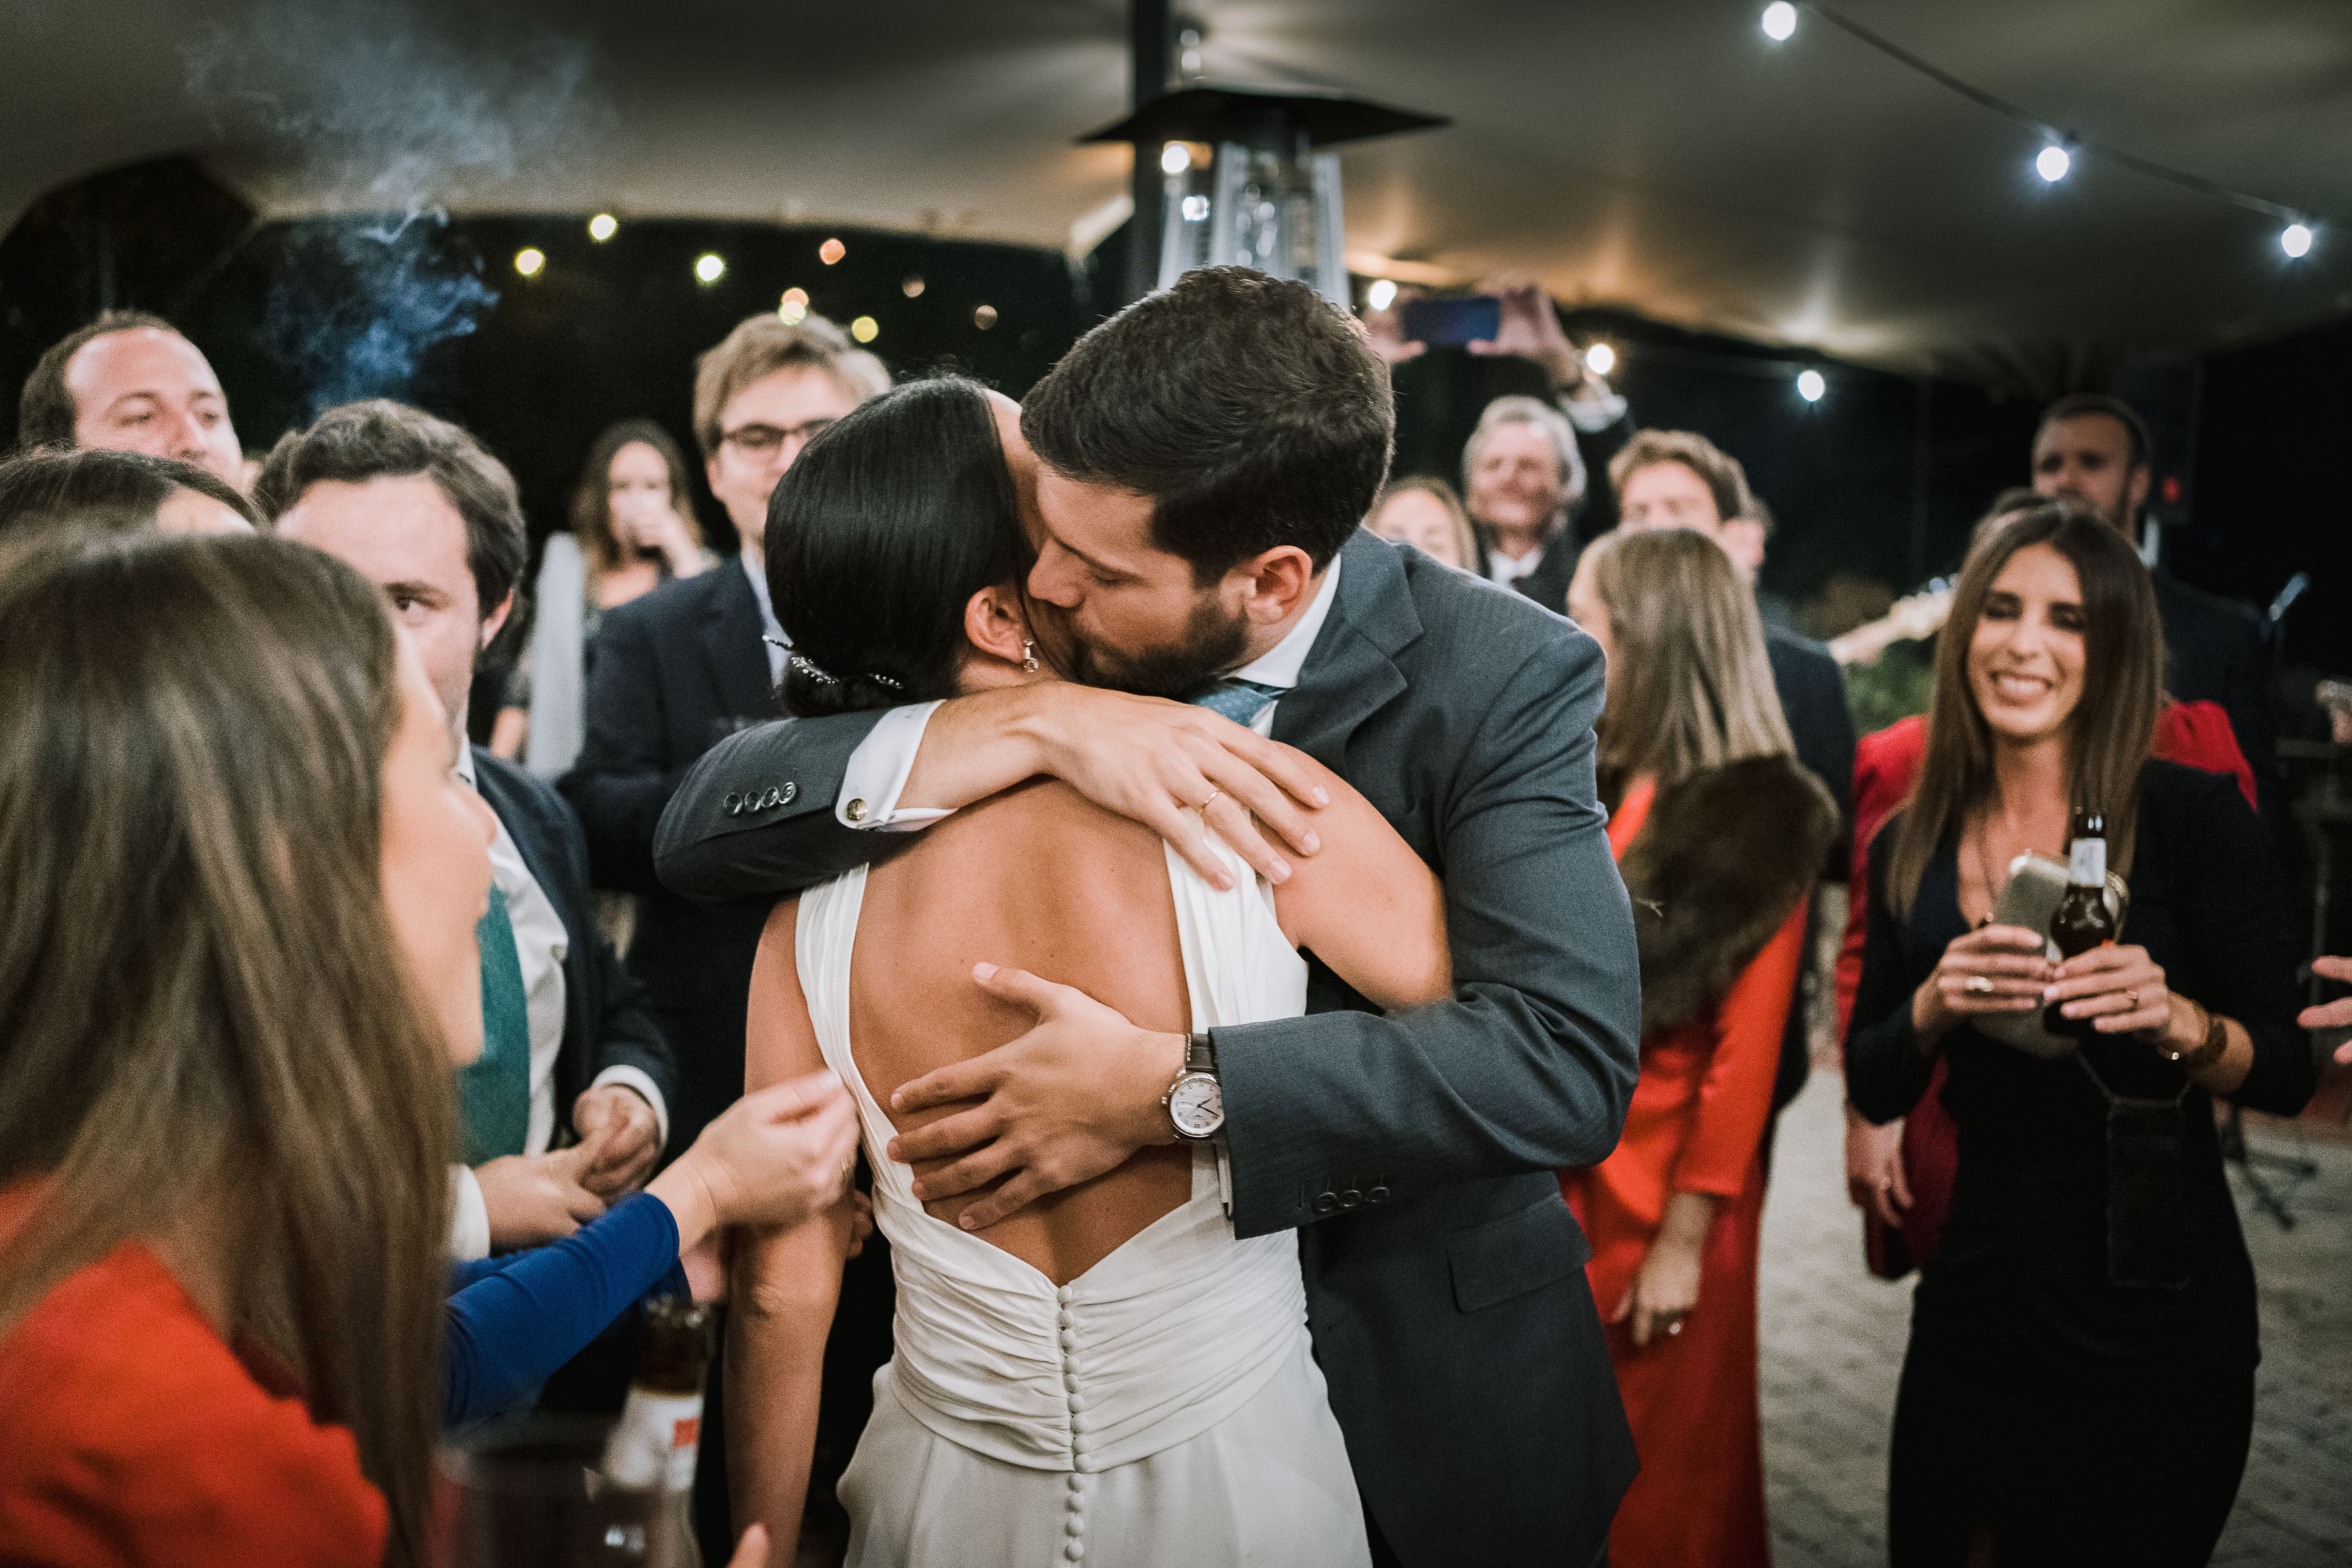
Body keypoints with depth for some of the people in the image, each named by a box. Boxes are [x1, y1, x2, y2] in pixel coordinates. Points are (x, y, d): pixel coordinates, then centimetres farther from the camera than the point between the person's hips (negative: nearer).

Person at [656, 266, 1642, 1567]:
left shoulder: (1506, 679, -19)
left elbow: (1572, 1059, -30)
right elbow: (701, 827, -16)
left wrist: (1167, 1090, -34)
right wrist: (1031, 724, -31)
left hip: (1431, 1374, -2)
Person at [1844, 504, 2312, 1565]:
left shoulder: (2194, 817, -9)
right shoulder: (1910, 849, 2)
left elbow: (2289, 1073, -7)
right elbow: (1873, 1091, 4)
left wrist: (2179, 1024, -27)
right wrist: (1934, 1004, -16)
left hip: (2155, 1316, -3)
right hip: (1975, 1292, 4)